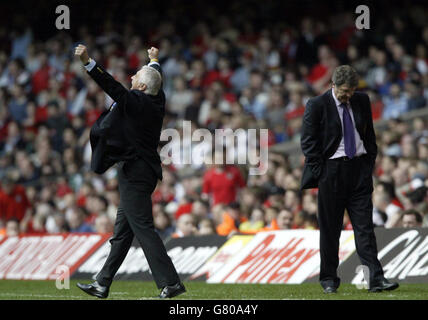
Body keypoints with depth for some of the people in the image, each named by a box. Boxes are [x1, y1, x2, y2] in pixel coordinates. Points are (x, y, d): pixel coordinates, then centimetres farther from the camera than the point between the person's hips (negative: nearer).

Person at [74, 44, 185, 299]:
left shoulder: (137, 102, -15)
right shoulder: (157, 101, 9)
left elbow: (113, 86, -26)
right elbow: (157, 81, 30)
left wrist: (88, 62, -29)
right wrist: (154, 61, 49)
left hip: (135, 173, -10)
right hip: (145, 171, 10)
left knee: (144, 229, -10)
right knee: (122, 231, 13)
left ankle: (171, 282, -13)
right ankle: (103, 284, 19)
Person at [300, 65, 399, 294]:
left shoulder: (361, 101, 8)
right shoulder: (317, 105, -6)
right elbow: (308, 142, -5)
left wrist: (370, 162, 9)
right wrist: (320, 173, -9)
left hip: (359, 169, 3)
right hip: (331, 170, -3)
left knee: (364, 226, -3)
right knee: (329, 228, 3)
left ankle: (376, 279, -9)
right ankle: (329, 279, 13)